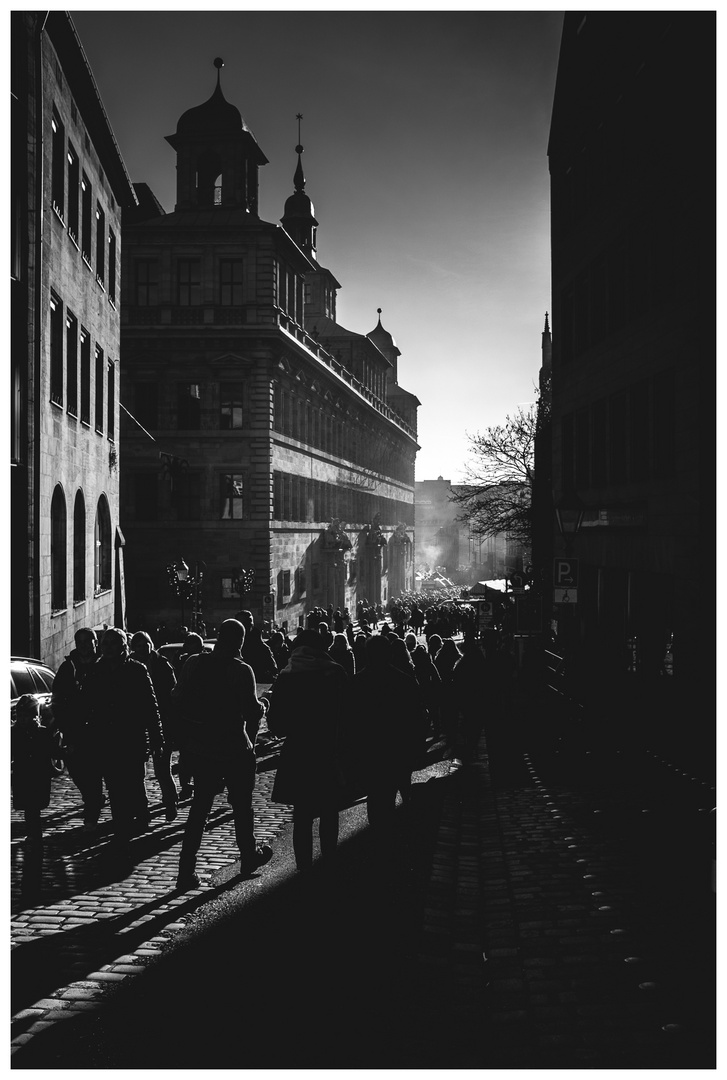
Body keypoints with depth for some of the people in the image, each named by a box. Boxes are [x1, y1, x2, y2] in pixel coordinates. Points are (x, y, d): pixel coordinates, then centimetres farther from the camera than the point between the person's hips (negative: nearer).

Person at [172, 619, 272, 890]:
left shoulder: (195, 664, -3)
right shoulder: (242, 670, -16)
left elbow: (177, 697, 0)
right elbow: (252, 710, -21)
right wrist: (262, 707, 1)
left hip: (201, 748, 4)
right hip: (234, 748, -4)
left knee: (199, 806, 10)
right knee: (242, 805, 16)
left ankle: (186, 871, 4)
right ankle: (249, 857, 33)